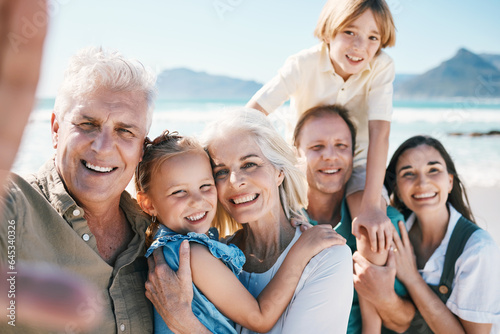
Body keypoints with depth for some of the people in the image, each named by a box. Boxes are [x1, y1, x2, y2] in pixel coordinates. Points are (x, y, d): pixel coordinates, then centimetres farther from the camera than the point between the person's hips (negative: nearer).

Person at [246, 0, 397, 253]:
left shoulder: (381, 67, -21)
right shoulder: (303, 64, -21)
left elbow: (379, 132, -30)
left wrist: (372, 206, -39)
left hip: (357, 163, 0)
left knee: (373, 228, -30)